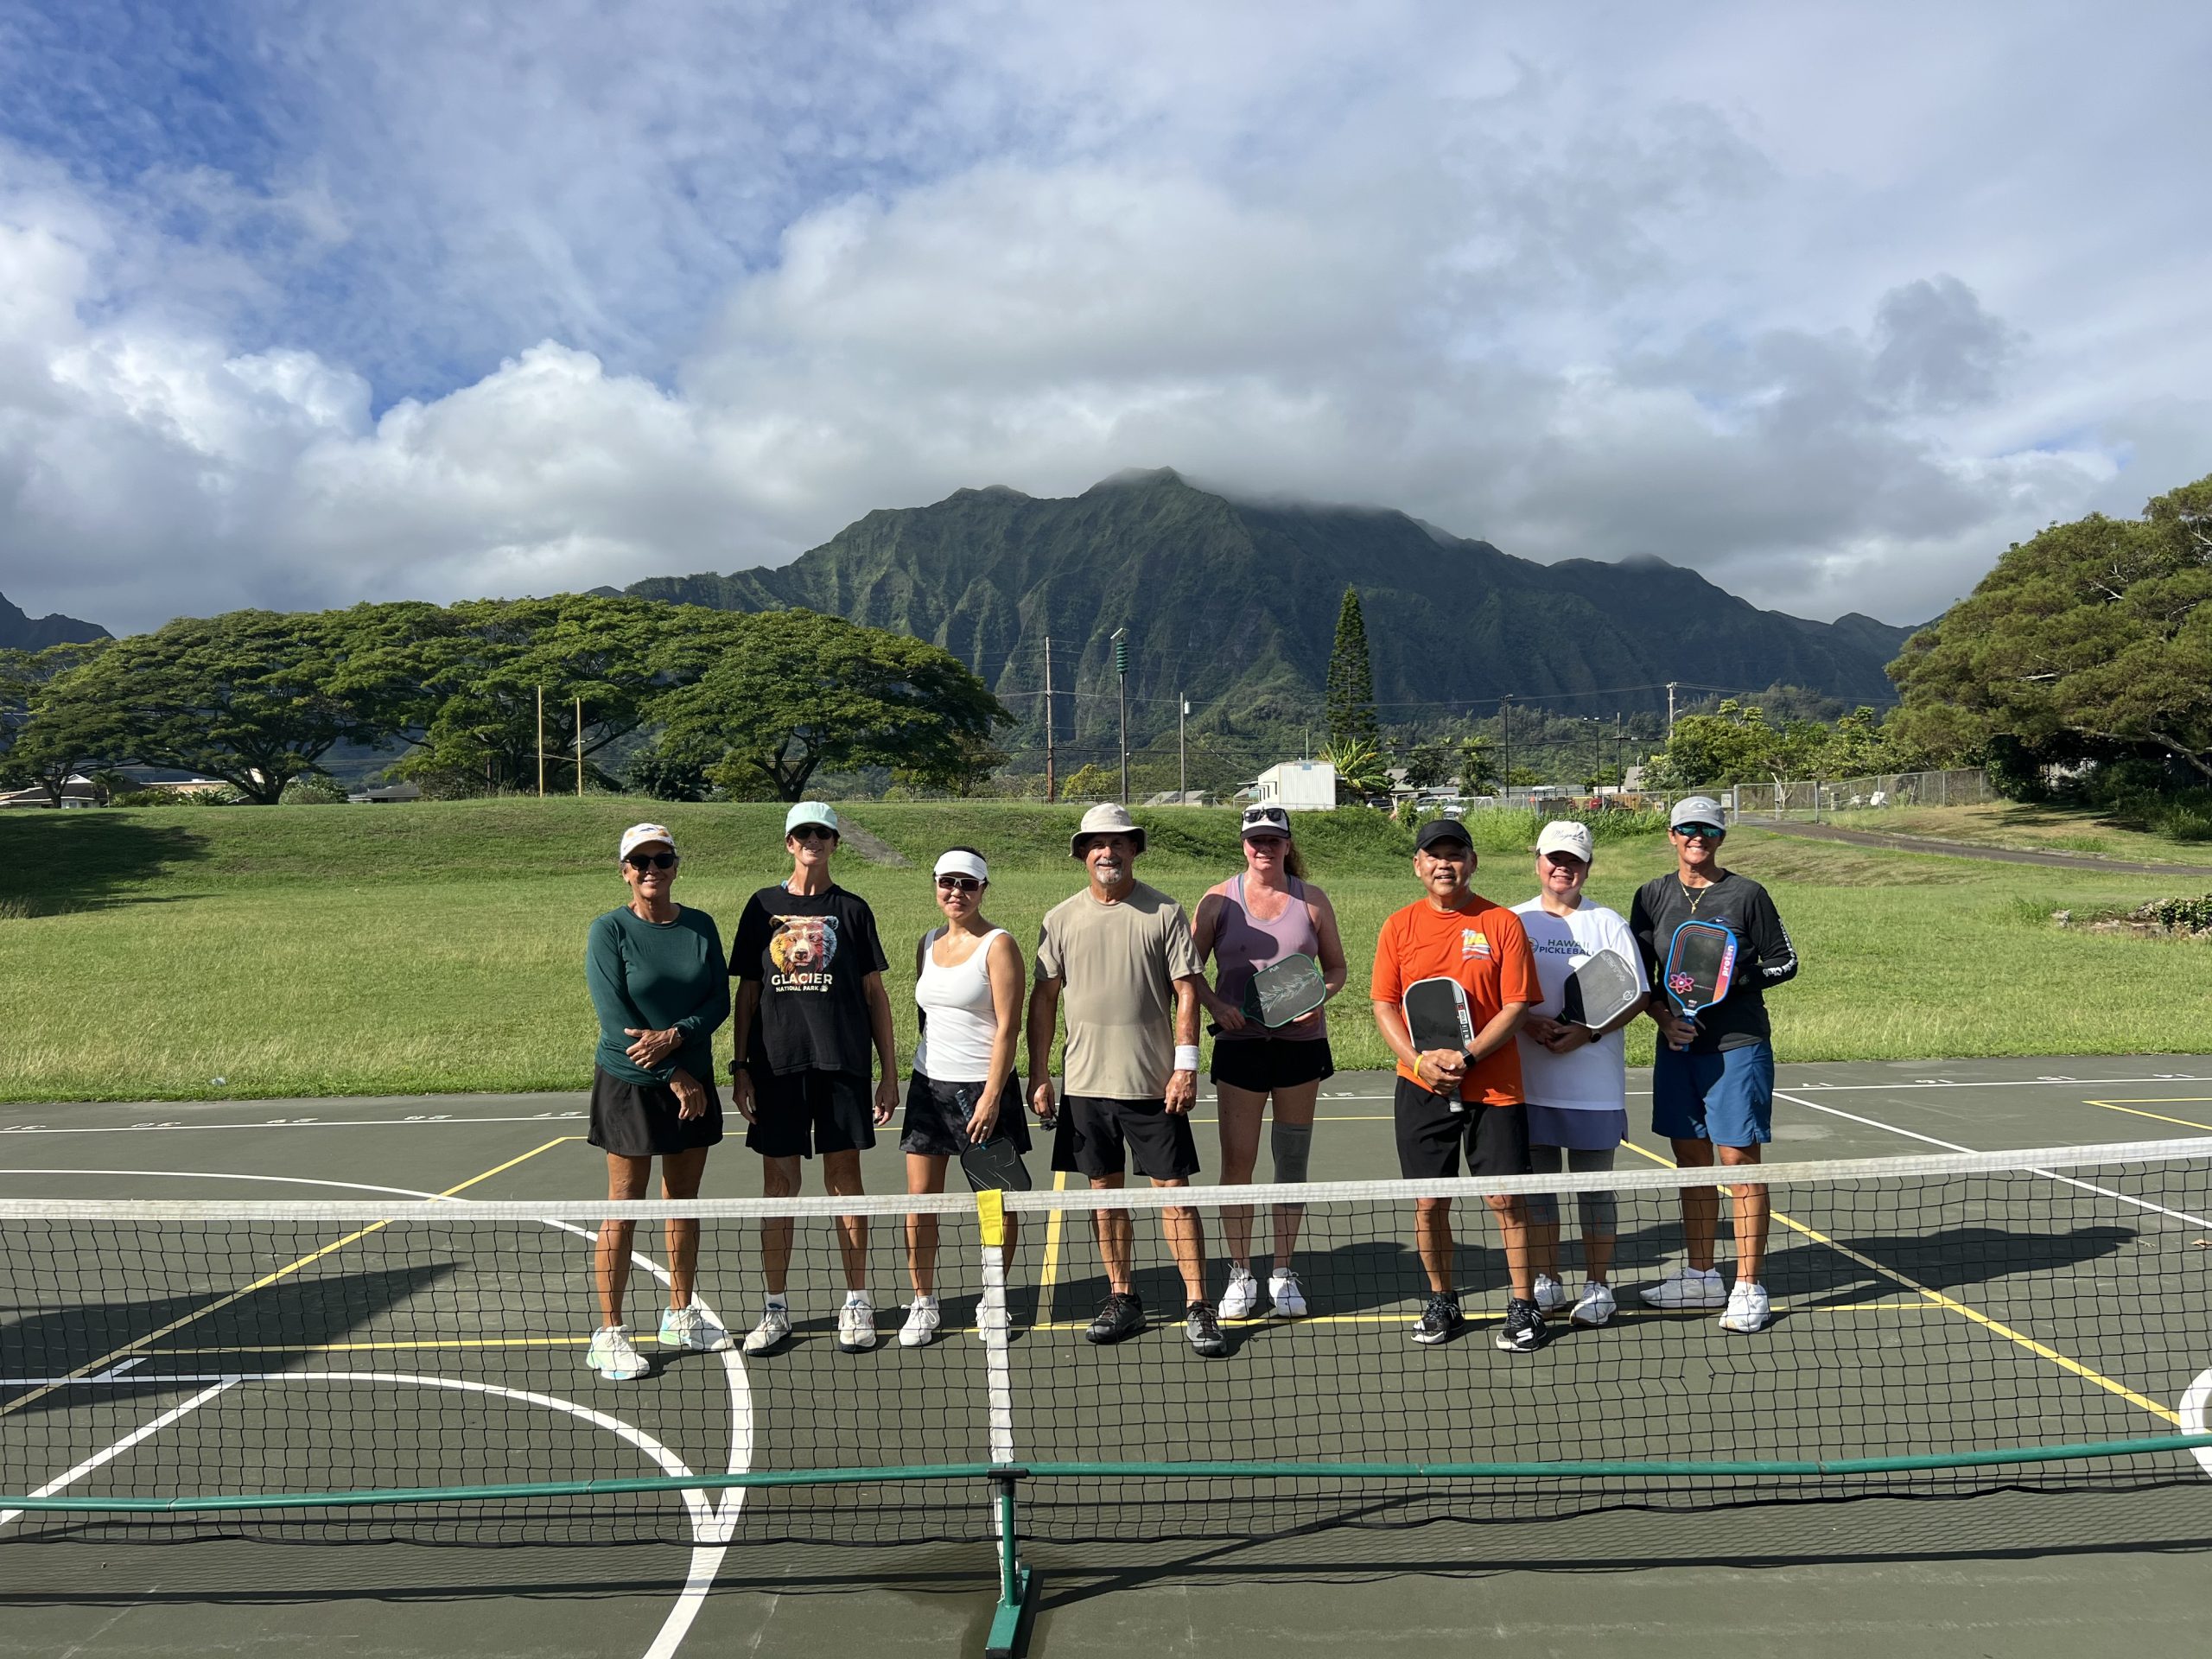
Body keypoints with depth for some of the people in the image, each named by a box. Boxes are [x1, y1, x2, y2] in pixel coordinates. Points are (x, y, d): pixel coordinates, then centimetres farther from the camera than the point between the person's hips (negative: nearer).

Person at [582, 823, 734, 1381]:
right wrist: (675, 1077, -15)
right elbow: (614, 1014, -14)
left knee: (684, 1200, 13)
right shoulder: (609, 930, -8)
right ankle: (609, 1334, 10)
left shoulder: (700, 926, 4)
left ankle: (681, 1316, 28)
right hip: (629, 1084, -4)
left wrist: (674, 1036, -18)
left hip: (693, 1080, 5)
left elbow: (719, 1000, 1)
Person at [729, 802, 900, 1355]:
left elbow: (875, 994, 6)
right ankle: (776, 1309, 16)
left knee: (844, 1177, 3)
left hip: (842, 1061, -1)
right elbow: (746, 992, 10)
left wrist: (890, 1073, 2)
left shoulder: (850, 909, 5)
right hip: (776, 1064, 1)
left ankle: (857, 1303, 15)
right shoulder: (763, 906, 8)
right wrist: (741, 1068, 4)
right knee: (779, 1183, 5)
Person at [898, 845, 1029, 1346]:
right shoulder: (929, 943, 11)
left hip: (983, 1086, -5)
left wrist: (992, 1094, -18)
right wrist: (927, 1069, 16)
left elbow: (1007, 1025, -12)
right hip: (928, 1083, 5)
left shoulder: (998, 945, -7)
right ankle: (923, 1304, 16)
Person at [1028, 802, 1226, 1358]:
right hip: (1085, 1083, 3)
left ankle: (1197, 1307, 7)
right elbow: (1044, 999, 8)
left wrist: (1186, 1065, -11)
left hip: (1154, 1082, -3)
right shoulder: (1060, 919, 5)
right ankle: (1122, 1299, 22)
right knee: (1104, 1190, 10)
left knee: (1174, 1190, -1)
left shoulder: (1164, 912, -2)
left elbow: (1186, 991, -3)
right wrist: (1039, 1075, 5)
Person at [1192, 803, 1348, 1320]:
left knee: (1292, 1161, 9)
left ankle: (1283, 1273, 22)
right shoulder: (1219, 900, 0)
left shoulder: (1312, 900, 2)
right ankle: (1240, 1275, 14)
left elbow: (1336, 967, 9)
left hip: (1301, 1043, 1)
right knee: (1237, 1161, 0)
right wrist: (1215, 1004, -14)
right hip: (1240, 1044, -1)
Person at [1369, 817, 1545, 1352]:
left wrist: (1465, 1057, -16)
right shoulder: (1399, 926, 5)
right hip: (1422, 1087, 2)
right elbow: (1385, 1005, 3)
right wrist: (1419, 1061, -12)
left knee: (1506, 1199, 2)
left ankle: (1523, 1306, 17)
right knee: (1429, 1203, 7)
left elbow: (1515, 1005, -5)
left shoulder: (1502, 923, -1)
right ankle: (1442, 1301, 25)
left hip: (1494, 1087, -2)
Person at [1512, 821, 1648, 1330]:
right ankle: (1546, 1281, 19)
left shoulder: (1609, 924, 4)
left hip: (1595, 1083, -1)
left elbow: (1636, 997, 0)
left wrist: (1587, 1033, -14)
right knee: (1536, 1179, 7)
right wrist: (1529, 1024, -13)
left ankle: (1597, 1286, 16)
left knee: (1594, 1184, 5)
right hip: (1528, 1081, 2)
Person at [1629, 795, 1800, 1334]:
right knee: (1692, 1161, 12)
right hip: (1678, 1046, 4)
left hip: (1738, 1046, -4)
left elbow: (1785, 962, 3)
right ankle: (1701, 1277, 24)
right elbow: (1638, 974, 10)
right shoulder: (1652, 896, 7)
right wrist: (1664, 1016, -5)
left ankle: (1747, 1288, 6)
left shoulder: (1746, 895, -3)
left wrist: (1739, 976, -13)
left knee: (1739, 1163, -3)